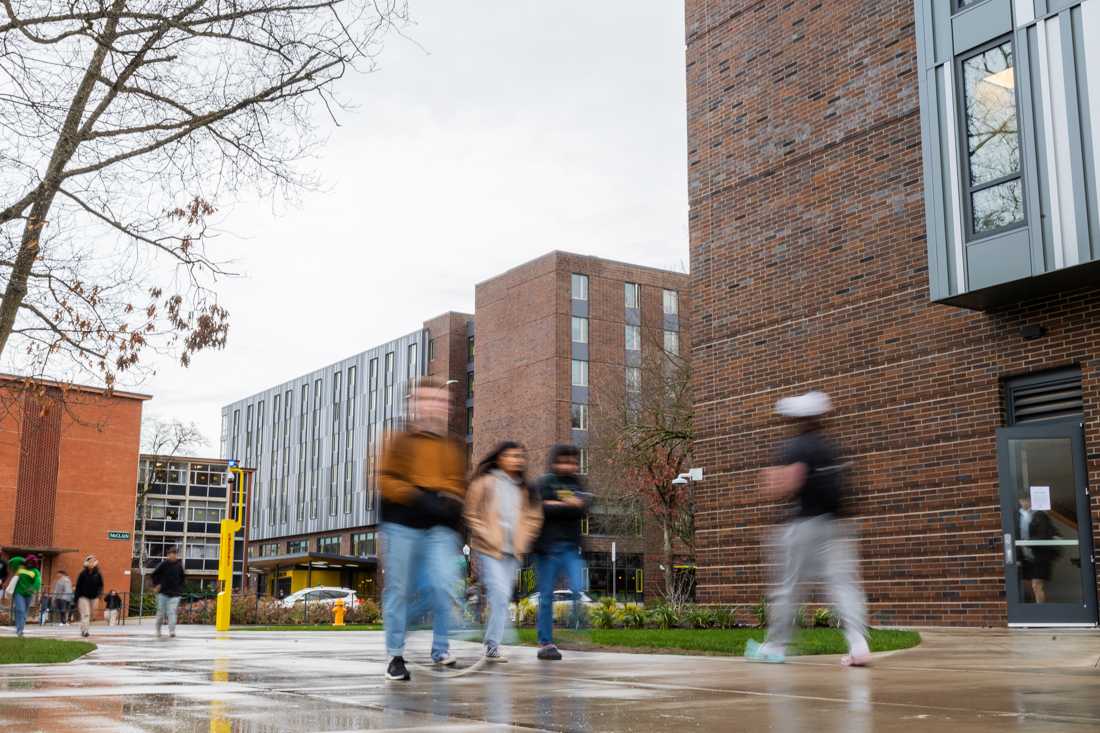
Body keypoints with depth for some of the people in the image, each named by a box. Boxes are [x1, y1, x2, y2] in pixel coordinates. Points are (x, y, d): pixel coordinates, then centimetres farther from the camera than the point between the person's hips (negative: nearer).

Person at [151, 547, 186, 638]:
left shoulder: (179, 565, 3)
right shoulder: (163, 564, -6)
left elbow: (183, 577, 18)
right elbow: (154, 575, 1)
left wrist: (179, 587, 10)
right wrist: (156, 585, -3)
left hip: (175, 594, 1)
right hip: (163, 593, -1)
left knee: (172, 612, -10)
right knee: (161, 612, 5)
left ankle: (172, 631, -14)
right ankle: (158, 630, 25)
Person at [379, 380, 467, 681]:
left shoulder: (452, 448, 18)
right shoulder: (400, 442, 7)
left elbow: (458, 483, 21)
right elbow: (386, 480, -3)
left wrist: (450, 500, -2)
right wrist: (417, 497, -16)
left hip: (441, 528, 2)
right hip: (402, 525, -2)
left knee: (445, 585, -13)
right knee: (399, 589, 1)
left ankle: (441, 648, 2)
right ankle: (396, 655, 12)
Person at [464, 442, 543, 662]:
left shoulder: (524, 489, 14)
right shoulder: (485, 483, -1)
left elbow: (533, 517, 20)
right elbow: (472, 515, -1)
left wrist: (523, 541, 7)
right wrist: (488, 538, -8)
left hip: (513, 553, 5)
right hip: (490, 550, -5)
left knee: (502, 598, 6)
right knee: (499, 595, -17)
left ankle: (492, 645, 14)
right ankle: (493, 646, -15)